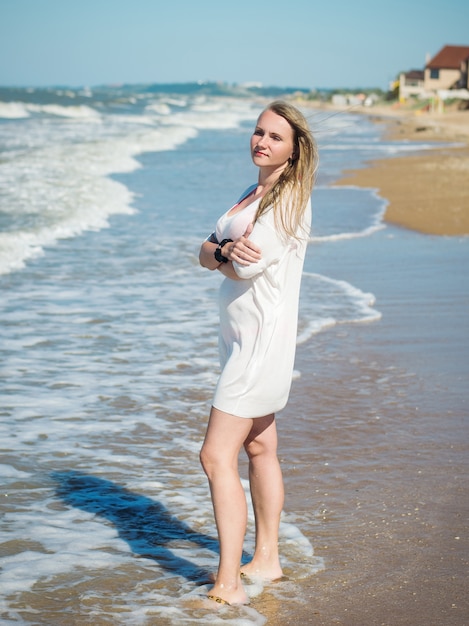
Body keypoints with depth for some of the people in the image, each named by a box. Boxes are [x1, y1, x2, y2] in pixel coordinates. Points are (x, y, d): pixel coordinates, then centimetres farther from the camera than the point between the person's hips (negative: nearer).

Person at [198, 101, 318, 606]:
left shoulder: (290, 201, -15)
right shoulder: (254, 194, 15)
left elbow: (246, 267, -22)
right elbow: (206, 254, 8)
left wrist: (230, 252, 0)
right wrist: (225, 250, -15)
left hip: (262, 340, -10)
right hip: (243, 337, 10)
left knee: (217, 456, -14)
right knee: (259, 447, 18)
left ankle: (228, 586, -12)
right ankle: (266, 559, 31)